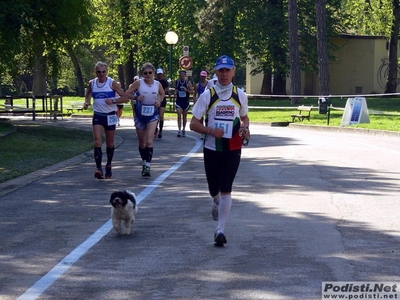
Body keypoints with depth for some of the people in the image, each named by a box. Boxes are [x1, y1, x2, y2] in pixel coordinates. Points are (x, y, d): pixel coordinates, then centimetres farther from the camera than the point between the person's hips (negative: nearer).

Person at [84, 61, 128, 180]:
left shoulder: (112, 83, -7)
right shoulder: (92, 83, 1)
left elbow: (125, 98, -7)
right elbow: (88, 94, 22)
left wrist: (113, 101, -22)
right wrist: (86, 102, 1)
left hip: (110, 116, -1)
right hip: (98, 116, 1)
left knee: (110, 144, 11)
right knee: (97, 142, -15)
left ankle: (108, 167, 29)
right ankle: (99, 168, -19)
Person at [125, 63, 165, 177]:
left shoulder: (158, 84, -2)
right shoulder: (138, 83, -8)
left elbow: (162, 93, 18)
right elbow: (127, 93, -4)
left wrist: (159, 101, -1)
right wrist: (136, 97, -22)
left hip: (152, 115, 0)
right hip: (140, 115, 0)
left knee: (149, 141, -14)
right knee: (142, 143, 11)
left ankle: (147, 166, -13)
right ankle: (144, 162, 33)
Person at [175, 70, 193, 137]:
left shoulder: (188, 82, -4)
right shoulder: (177, 82, 1)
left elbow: (192, 91, 0)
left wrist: (187, 90, -20)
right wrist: (175, 92, -7)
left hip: (186, 101, 0)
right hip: (179, 101, 0)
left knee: (184, 116, 11)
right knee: (179, 116, -11)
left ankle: (183, 130, 25)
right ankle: (179, 131, -14)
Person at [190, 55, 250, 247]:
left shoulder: (240, 95, 3)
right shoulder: (207, 96, -3)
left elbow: (245, 117, 20)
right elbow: (193, 124, -2)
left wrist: (245, 128, -3)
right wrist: (211, 131, -20)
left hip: (232, 150, 0)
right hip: (211, 148, 1)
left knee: (226, 189, -11)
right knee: (214, 189, 12)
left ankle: (220, 230, -11)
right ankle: (217, 204, 49)